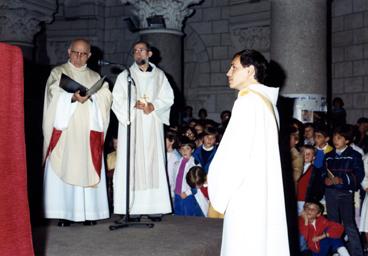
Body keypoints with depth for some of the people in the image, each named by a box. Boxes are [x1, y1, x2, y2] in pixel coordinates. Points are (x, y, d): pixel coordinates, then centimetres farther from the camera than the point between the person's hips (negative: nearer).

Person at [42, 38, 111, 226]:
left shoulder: (95, 77, 19)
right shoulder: (58, 73, 11)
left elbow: (106, 98, 4)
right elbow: (54, 96, -5)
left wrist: (90, 96, -16)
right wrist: (72, 97, -23)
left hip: (88, 132, 2)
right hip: (64, 130, -2)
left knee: (88, 170, -1)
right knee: (63, 169, -6)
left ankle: (89, 211, 2)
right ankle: (62, 213, -4)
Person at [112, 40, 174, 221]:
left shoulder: (159, 75, 13)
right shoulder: (125, 75, 9)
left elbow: (168, 98, 7)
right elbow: (117, 100, 1)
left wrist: (153, 106, -10)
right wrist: (135, 105, -14)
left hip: (153, 126, 1)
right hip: (131, 125, -1)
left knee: (153, 164, -2)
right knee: (132, 164, -7)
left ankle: (153, 207, -1)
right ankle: (132, 208, -6)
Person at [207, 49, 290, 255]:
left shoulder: (248, 101, -14)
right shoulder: (267, 101, 15)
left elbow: (235, 153, -18)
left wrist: (219, 193, -8)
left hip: (247, 195, -9)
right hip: (265, 192, 9)